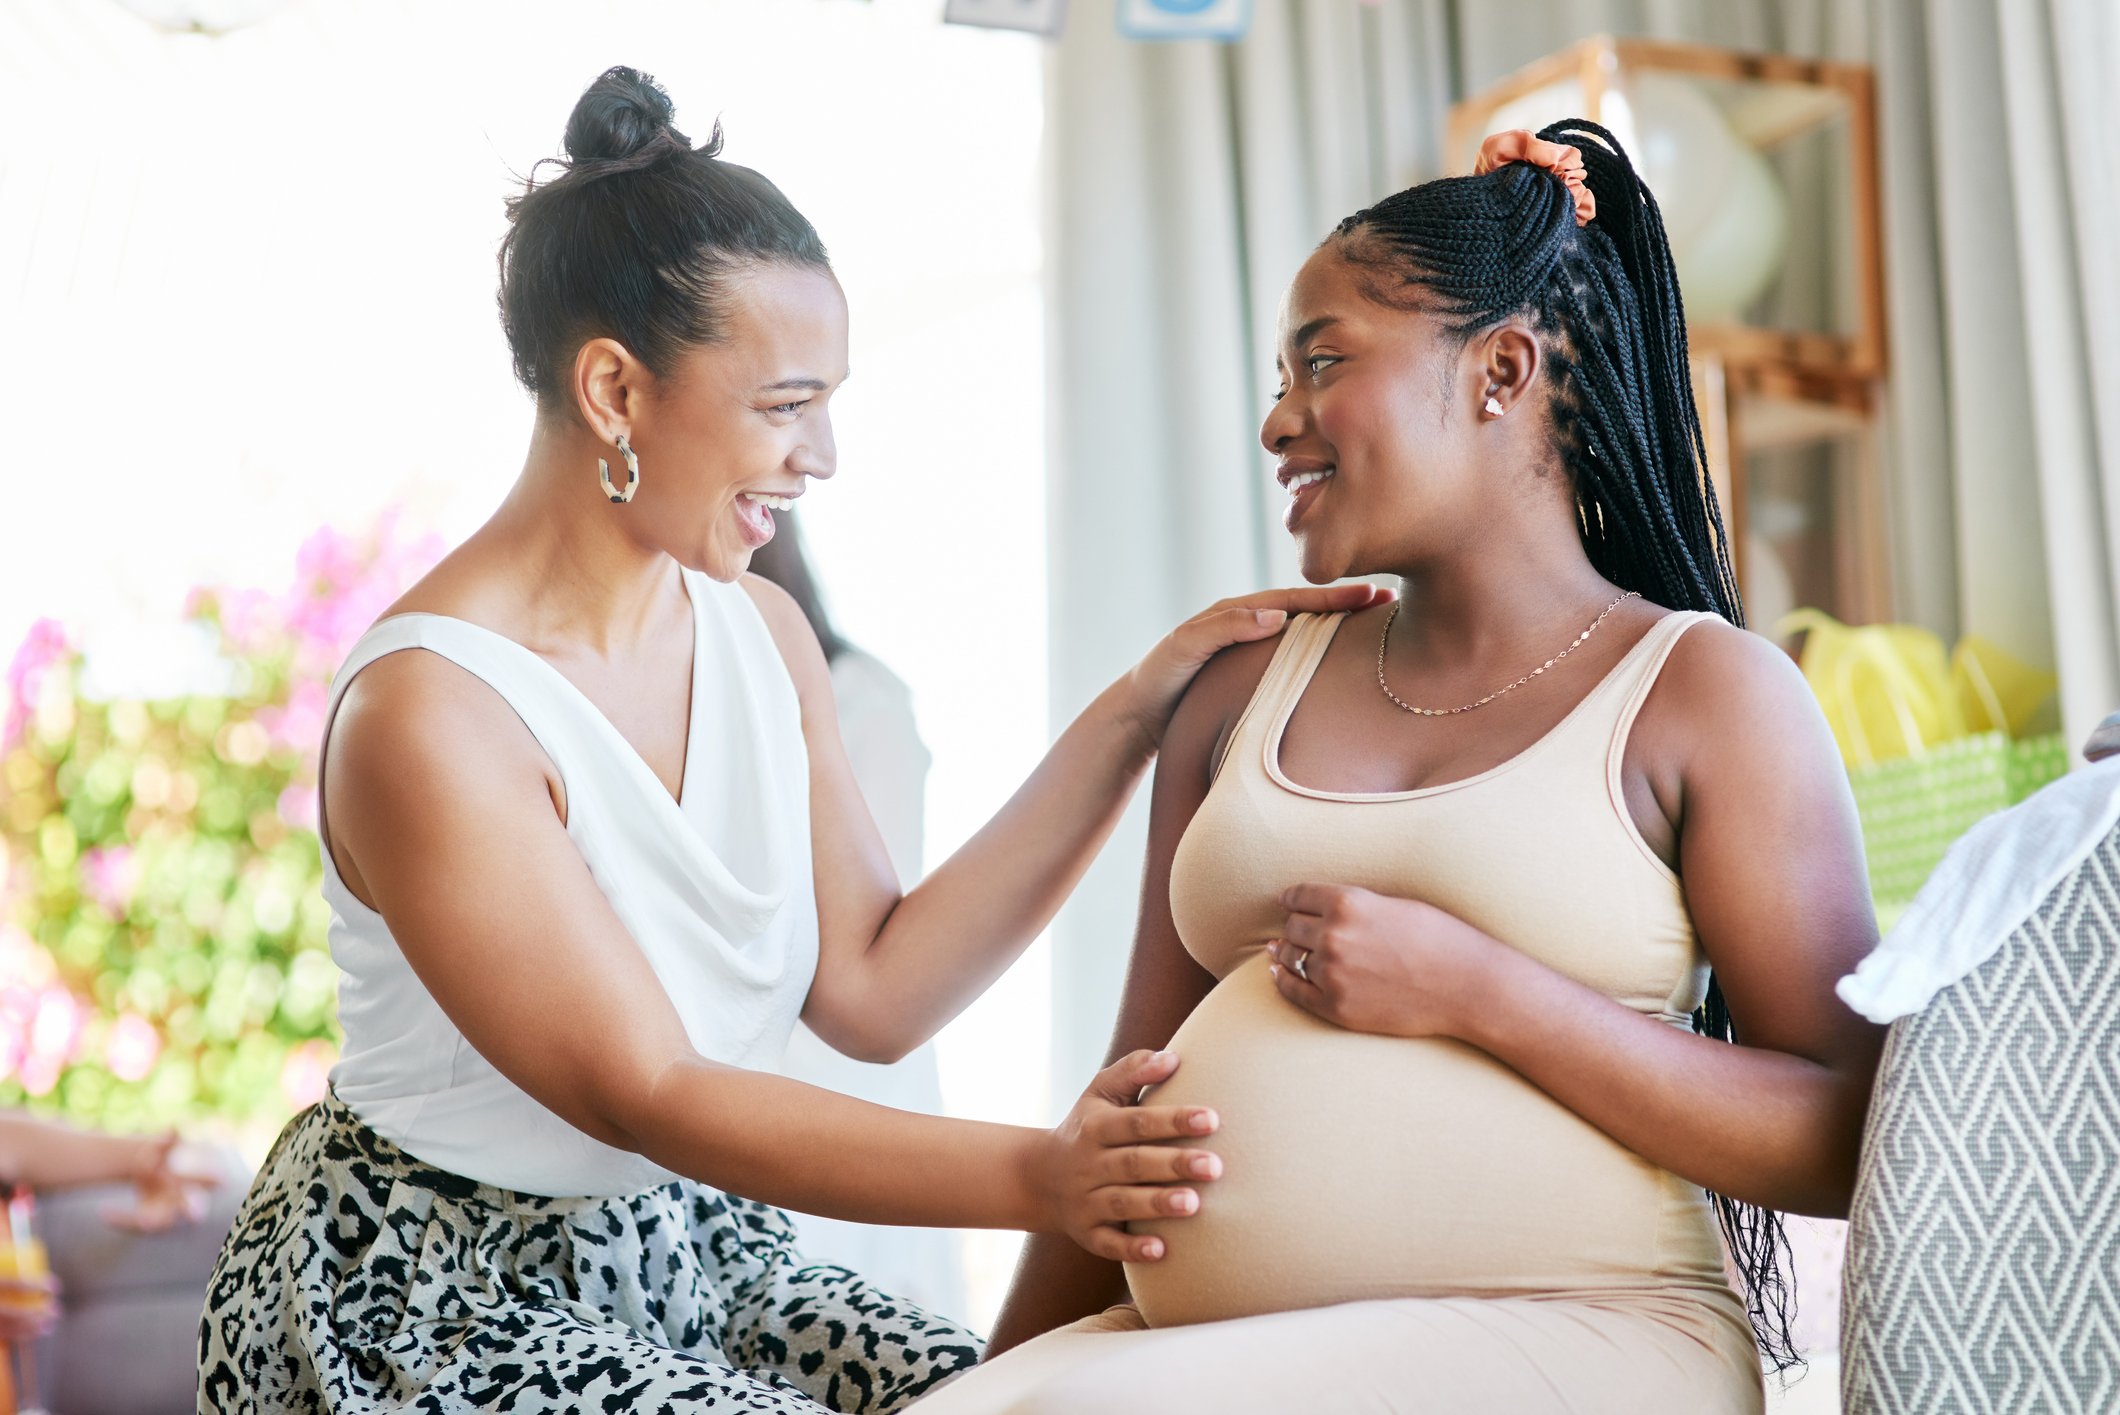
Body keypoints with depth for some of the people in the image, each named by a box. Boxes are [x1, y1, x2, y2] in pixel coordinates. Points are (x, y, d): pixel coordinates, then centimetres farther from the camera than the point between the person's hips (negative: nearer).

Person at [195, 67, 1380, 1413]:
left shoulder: (762, 632, 2)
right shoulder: (428, 712, -21)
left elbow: (874, 989, -4)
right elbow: (644, 1093, -24)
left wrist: (1129, 719, -8)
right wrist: (1031, 1175, -34)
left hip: (698, 1253, 7)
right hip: (431, 1305, -7)